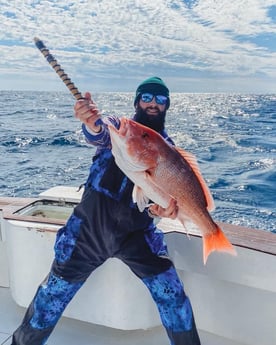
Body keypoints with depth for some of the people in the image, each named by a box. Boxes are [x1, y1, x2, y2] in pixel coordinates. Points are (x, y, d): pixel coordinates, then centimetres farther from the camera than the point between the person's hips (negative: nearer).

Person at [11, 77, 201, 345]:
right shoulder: (117, 126, 1)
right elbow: (99, 135, -22)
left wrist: (162, 208, -29)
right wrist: (91, 123, -47)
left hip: (136, 232, 1)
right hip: (90, 224, 0)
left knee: (174, 300, -6)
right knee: (52, 296, 8)